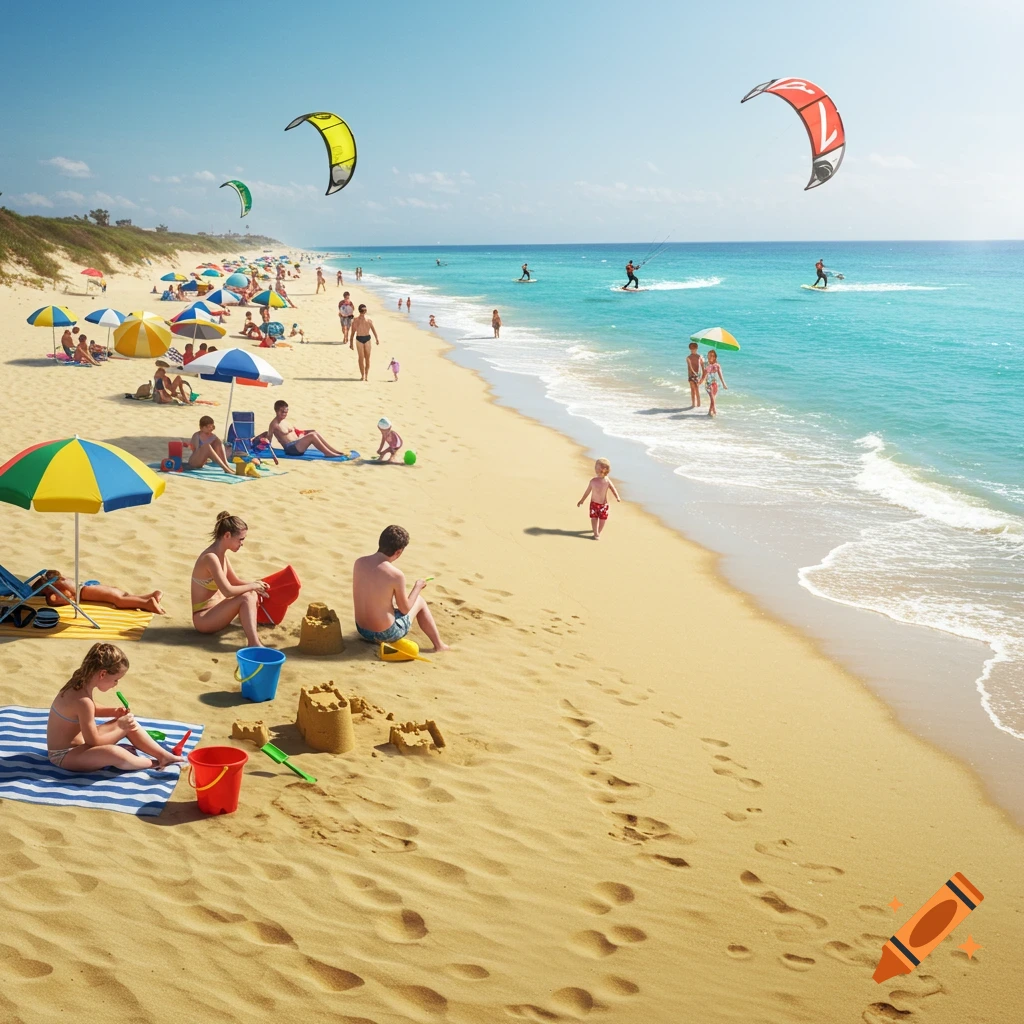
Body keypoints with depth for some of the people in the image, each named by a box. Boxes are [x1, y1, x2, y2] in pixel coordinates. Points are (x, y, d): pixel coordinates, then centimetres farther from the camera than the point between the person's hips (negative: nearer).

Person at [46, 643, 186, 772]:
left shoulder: (83, 683, -4)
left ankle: (164, 756, 9)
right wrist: (121, 728, -12)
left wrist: (113, 712, 5)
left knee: (129, 724, 5)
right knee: (114, 753, -35)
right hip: (64, 755, -10)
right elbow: (94, 743, -23)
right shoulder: (83, 700, -32)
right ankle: (156, 764, -12)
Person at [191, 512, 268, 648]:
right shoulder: (211, 557, -24)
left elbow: (235, 581, 14)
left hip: (215, 609, 10)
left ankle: (252, 633, -7)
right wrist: (252, 586, -14)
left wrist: (255, 586, -4)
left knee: (253, 594, 5)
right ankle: (253, 643, -34)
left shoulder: (221, 554, 6)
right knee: (247, 598, -26)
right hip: (203, 618, -10)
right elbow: (228, 591, -29)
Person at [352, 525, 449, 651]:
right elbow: (405, 609, -9)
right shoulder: (396, 575, -25)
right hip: (386, 635, -5)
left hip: (362, 630, 5)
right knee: (419, 601, 20)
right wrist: (417, 587, 7)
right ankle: (438, 645, 33)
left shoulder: (359, 563, -9)